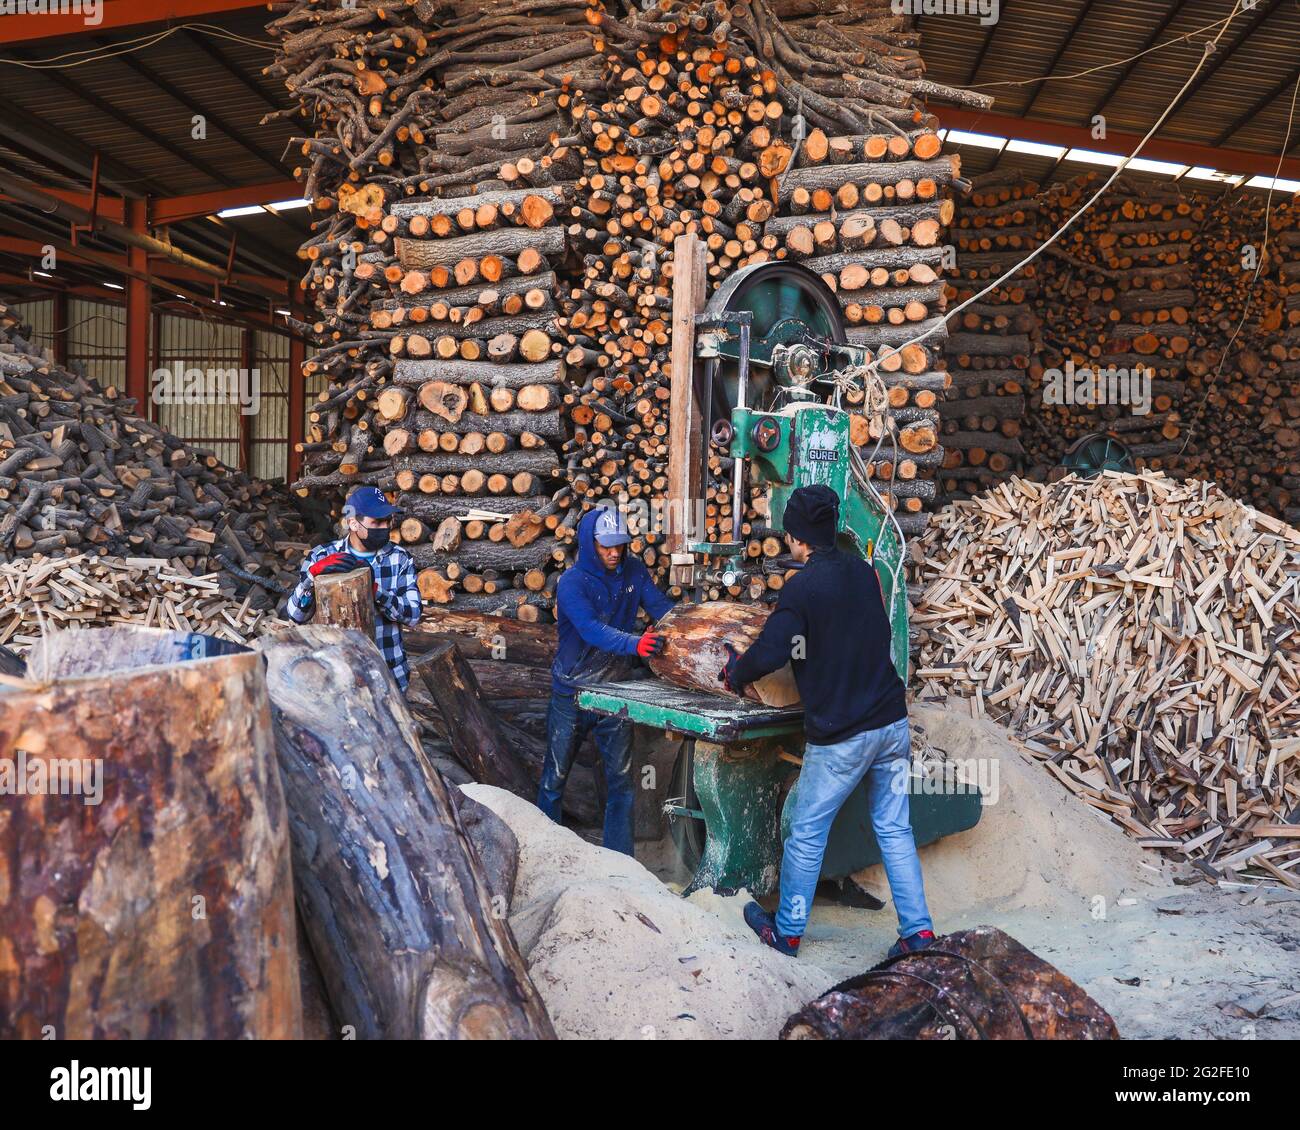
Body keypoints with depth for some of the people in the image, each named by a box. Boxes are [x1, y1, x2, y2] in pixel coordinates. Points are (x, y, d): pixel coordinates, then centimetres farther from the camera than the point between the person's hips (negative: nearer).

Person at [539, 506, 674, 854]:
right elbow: (592, 630, -32)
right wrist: (634, 643, -48)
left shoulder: (634, 572, -1)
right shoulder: (572, 583, -18)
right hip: (572, 692, -3)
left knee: (621, 779, 7)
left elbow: (661, 607, -5)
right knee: (555, 776, 11)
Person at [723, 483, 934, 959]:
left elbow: (769, 654, -21)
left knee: (806, 835, 10)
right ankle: (918, 932, 17)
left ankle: (786, 932, 25)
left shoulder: (802, 588, -15)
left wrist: (735, 674, 1)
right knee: (894, 830, 15)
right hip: (893, 723, 6)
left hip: (840, 737, -6)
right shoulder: (863, 570, 5)